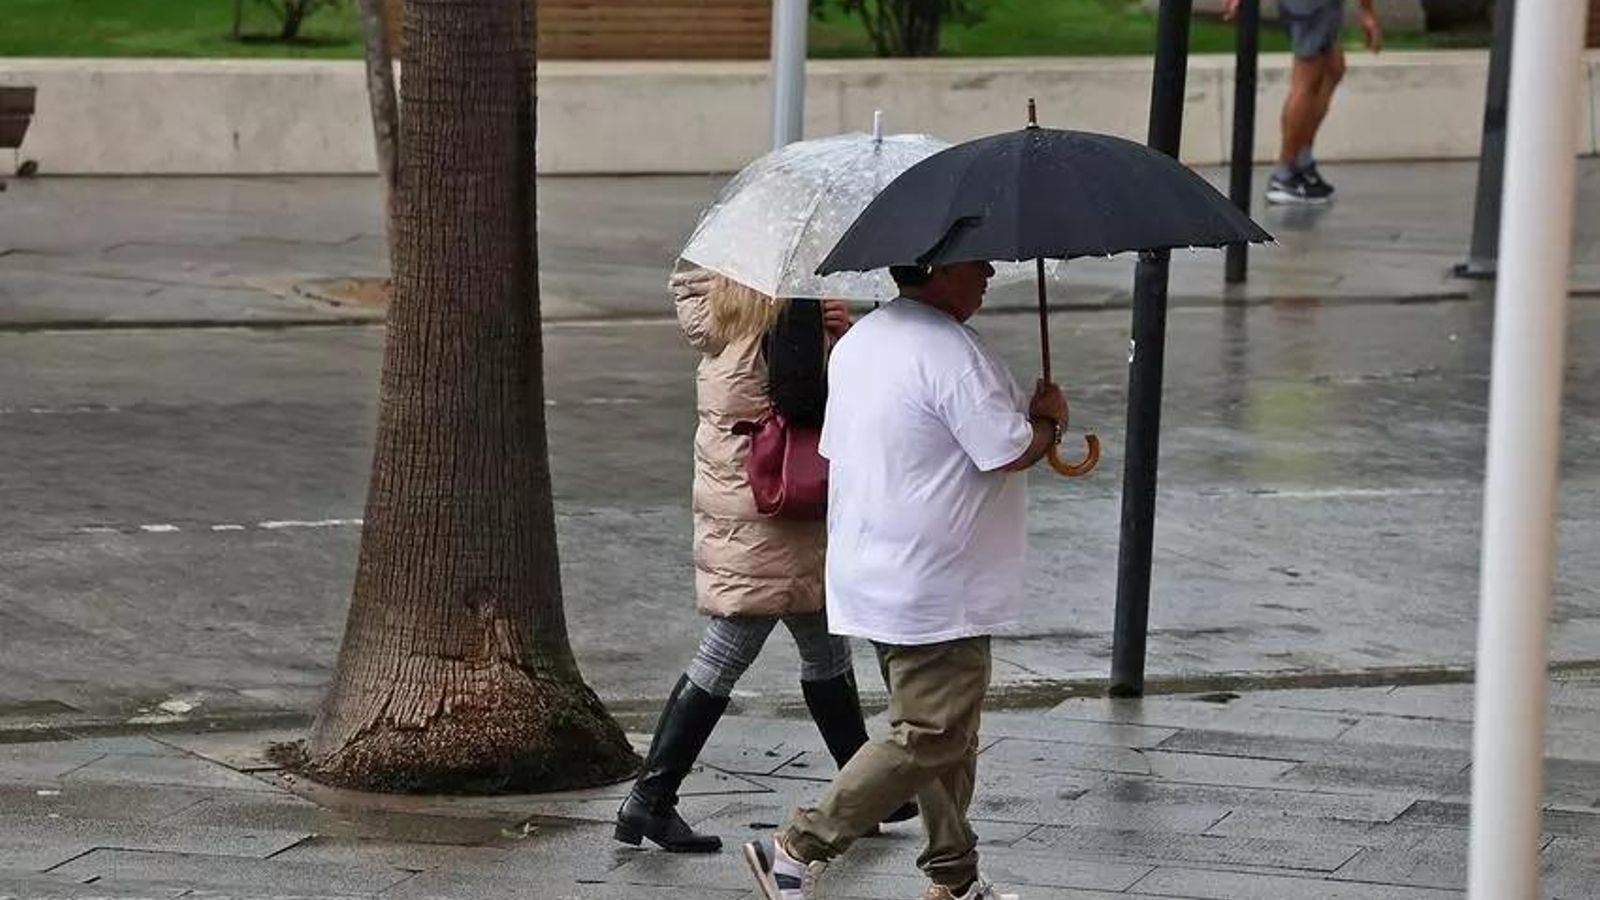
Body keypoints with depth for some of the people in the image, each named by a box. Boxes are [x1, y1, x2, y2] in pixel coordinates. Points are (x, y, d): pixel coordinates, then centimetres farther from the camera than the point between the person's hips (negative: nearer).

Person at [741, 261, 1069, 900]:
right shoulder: (953, 354, -19)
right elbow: (1011, 453, -19)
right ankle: (799, 849, -4)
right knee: (928, 739, -5)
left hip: (871, 578, 10)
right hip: (934, 595, -10)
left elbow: (836, 451, 17)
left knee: (947, 735, 17)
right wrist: (1047, 420, 2)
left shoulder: (856, 342, 11)